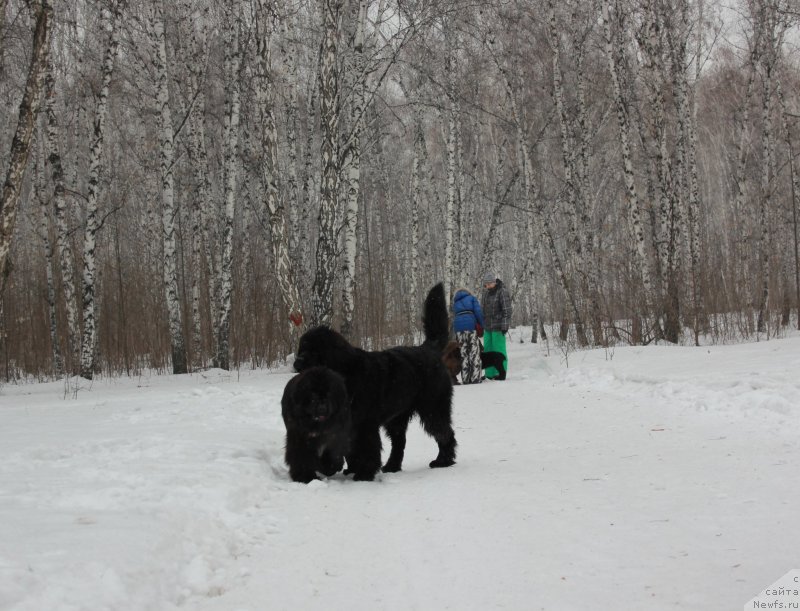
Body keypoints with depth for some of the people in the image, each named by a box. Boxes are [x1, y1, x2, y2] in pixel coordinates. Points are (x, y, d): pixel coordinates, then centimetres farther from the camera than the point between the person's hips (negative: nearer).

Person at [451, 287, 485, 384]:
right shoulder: (471, 298, 16)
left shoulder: (455, 303, 28)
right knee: (474, 352, -2)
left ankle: (465, 379, 3)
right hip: (471, 325, -4)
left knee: (463, 354, 7)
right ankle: (475, 378, -8)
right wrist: (481, 325, 7)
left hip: (458, 327, 4)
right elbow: (478, 311, 0)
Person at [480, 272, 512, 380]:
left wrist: (505, 326, -17)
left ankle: (501, 374, 0)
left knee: (499, 349, -5)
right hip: (487, 327, 7)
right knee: (487, 349, 7)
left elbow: (507, 310, -13)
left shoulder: (502, 292, -9)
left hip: (498, 327, -7)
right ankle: (490, 374, 12)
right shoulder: (485, 293, 13)